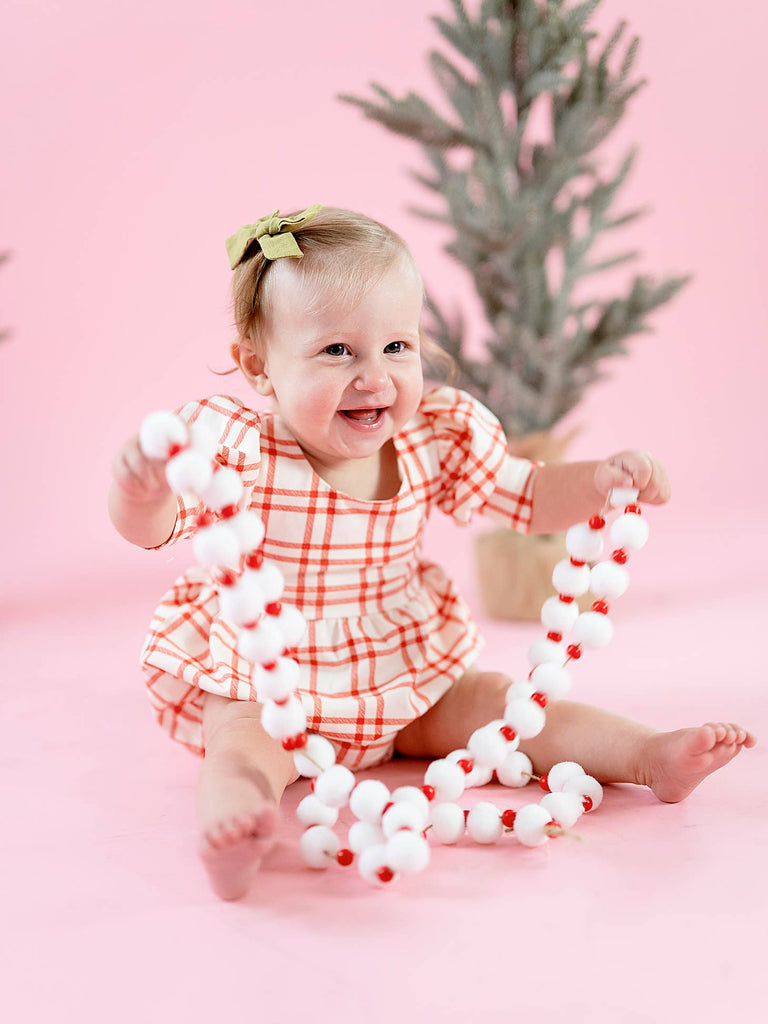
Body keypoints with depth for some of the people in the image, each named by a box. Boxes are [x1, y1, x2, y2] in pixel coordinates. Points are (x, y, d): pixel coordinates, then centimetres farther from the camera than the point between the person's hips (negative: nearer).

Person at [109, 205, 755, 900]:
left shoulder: (433, 441, -6)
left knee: (486, 698, -5)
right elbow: (150, 526, -29)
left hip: (405, 683, 5)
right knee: (243, 740, -32)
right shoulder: (239, 451, -20)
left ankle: (650, 755, -4)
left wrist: (601, 480, -11)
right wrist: (143, 485, -53)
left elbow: (526, 497, 7)